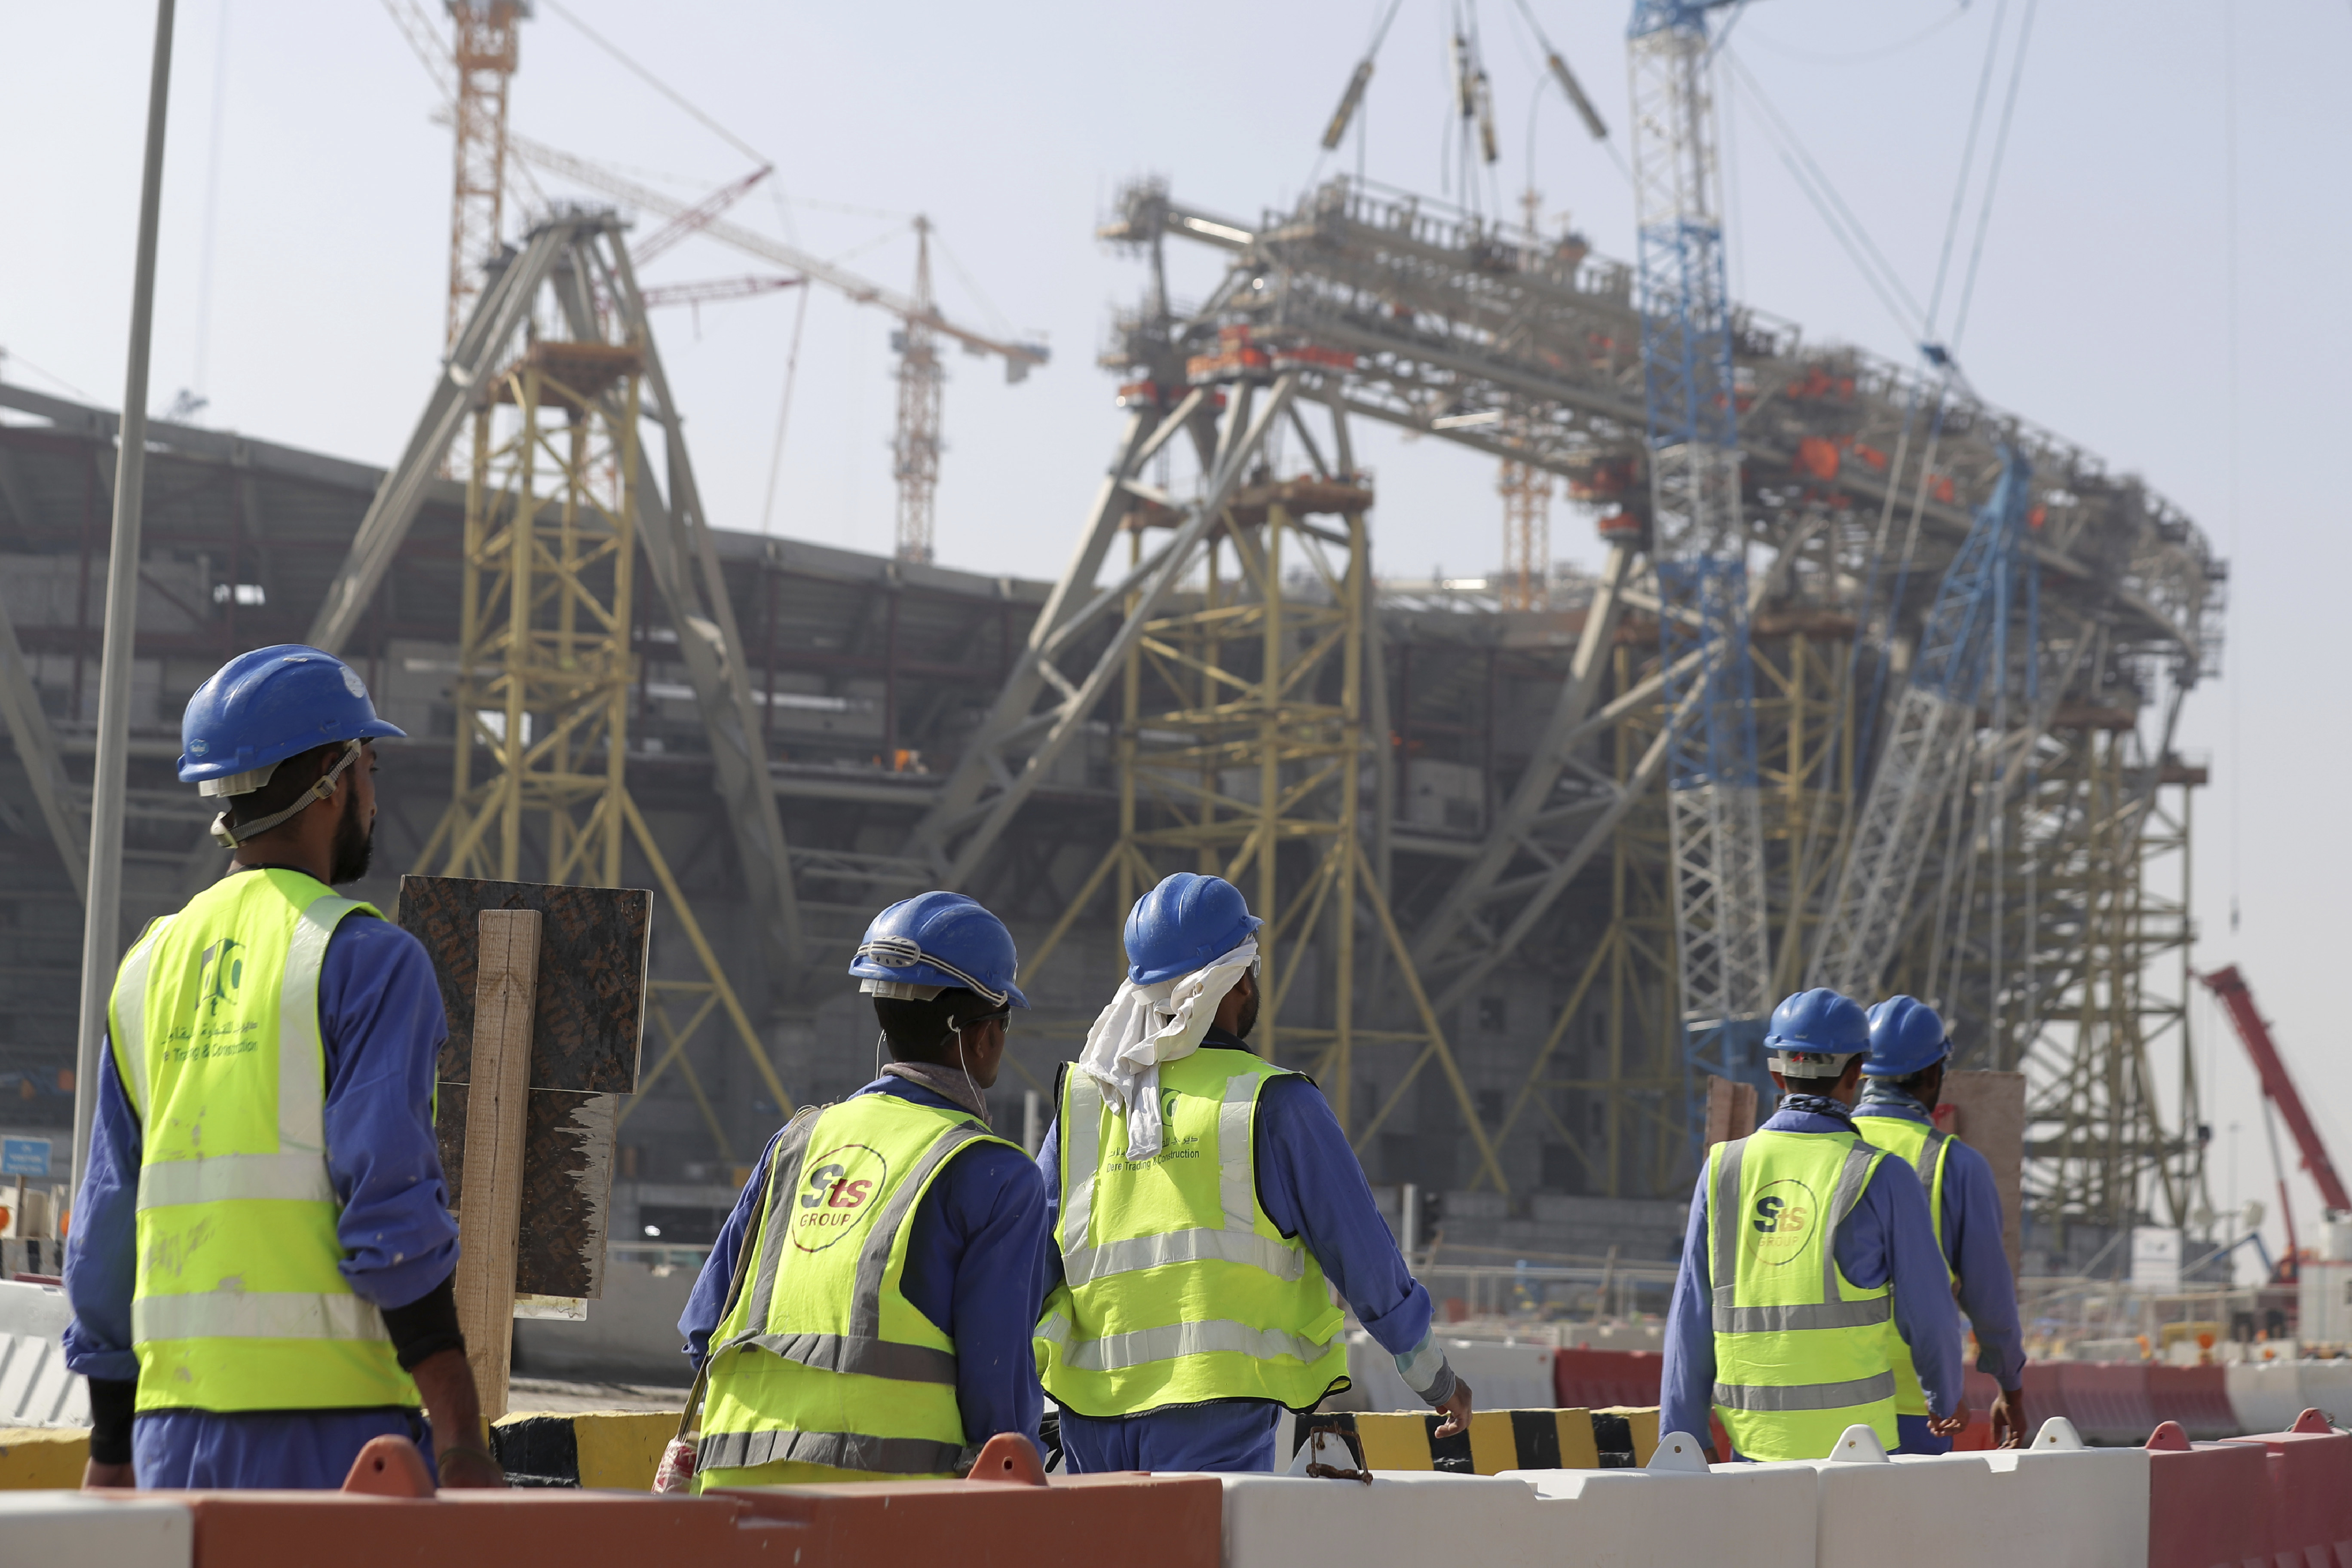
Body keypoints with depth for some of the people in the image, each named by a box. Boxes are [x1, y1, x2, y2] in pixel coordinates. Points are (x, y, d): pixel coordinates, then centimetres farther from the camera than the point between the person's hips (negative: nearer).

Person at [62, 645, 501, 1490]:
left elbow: (105, 1223, 16)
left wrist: (110, 1451, 22)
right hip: (327, 1418, -7)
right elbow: (391, 1203, -14)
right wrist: (461, 1441, -13)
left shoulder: (151, 965, 15)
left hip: (174, 1417, 7)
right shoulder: (364, 957, -5)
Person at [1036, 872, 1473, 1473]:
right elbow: (1364, 1258, 3)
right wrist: (1437, 1379, 17)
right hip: (1214, 1412, -5)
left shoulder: (1081, 1099, 11)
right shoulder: (1274, 1103, -2)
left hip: (1092, 1420, 5)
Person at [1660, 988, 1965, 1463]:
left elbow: (1691, 1316, 3)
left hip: (1757, 1437, 3)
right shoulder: (1881, 1177, -5)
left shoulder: (1724, 1169, 3)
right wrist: (1947, 1398, 21)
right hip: (1852, 1432, -3)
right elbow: (1927, 1311, 2)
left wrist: (1685, 1436, 9)